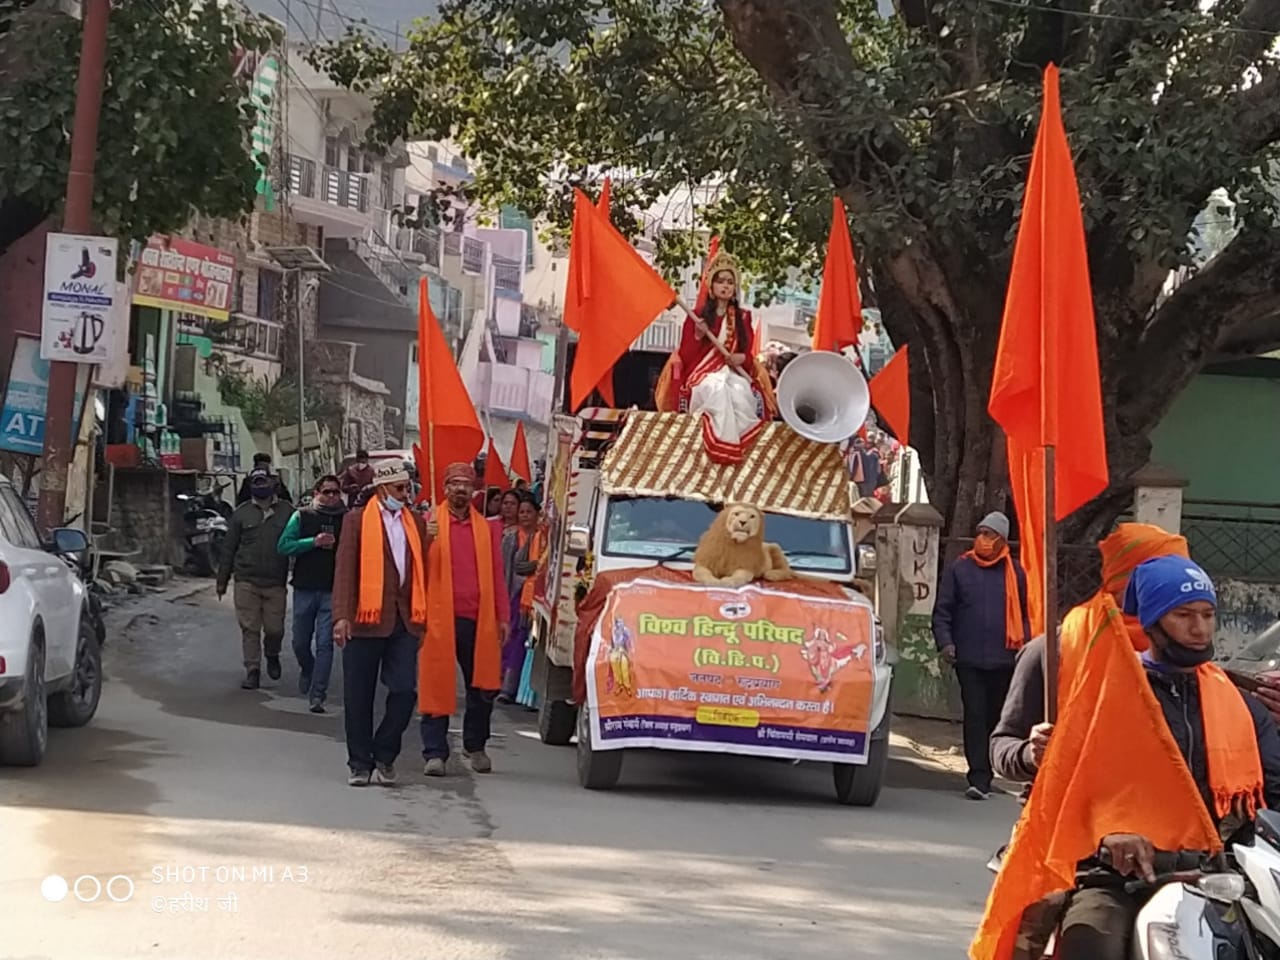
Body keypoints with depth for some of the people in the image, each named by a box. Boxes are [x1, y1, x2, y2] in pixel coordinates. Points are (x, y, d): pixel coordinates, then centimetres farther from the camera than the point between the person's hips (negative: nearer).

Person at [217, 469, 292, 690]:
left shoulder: (286, 512, 3)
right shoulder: (241, 513, 5)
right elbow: (228, 548, 9)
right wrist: (222, 580, 9)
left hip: (275, 582, 0)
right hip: (246, 582, 0)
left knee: (274, 628, 3)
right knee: (250, 629, -1)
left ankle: (272, 656, 33)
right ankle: (252, 671, 6)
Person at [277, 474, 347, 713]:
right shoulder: (302, 517, 4)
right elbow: (283, 545, -5)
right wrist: (314, 542, -14)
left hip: (333, 590, -1)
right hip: (304, 588, 1)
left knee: (325, 643, -7)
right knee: (300, 642, 11)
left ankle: (317, 695, -5)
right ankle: (307, 671, 42)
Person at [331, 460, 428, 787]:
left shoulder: (417, 523, 14)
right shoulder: (357, 521, 2)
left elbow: (424, 572, 13)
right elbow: (345, 570, -4)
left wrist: (423, 617, 4)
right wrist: (342, 616, -13)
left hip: (405, 621, 3)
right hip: (366, 619, -3)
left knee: (404, 691, -3)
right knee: (359, 696, 3)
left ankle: (384, 756, 13)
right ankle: (360, 763, 13)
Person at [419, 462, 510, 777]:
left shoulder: (487, 528, 12)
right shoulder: (429, 523, 5)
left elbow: (497, 575, 13)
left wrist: (503, 617, 8)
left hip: (477, 619, 3)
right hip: (439, 617, -3)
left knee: (482, 686, 8)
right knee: (437, 685, -2)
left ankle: (475, 746, 25)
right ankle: (435, 753, 2)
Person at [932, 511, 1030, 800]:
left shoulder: (1014, 573, 8)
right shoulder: (960, 569, 4)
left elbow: (1023, 614, 14)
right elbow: (942, 610, 5)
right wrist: (945, 642, -9)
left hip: (1003, 660, 2)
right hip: (969, 658, -2)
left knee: (995, 718, 7)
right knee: (975, 716, -9)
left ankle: (983, 776, 18)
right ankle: (979, 778, -13)